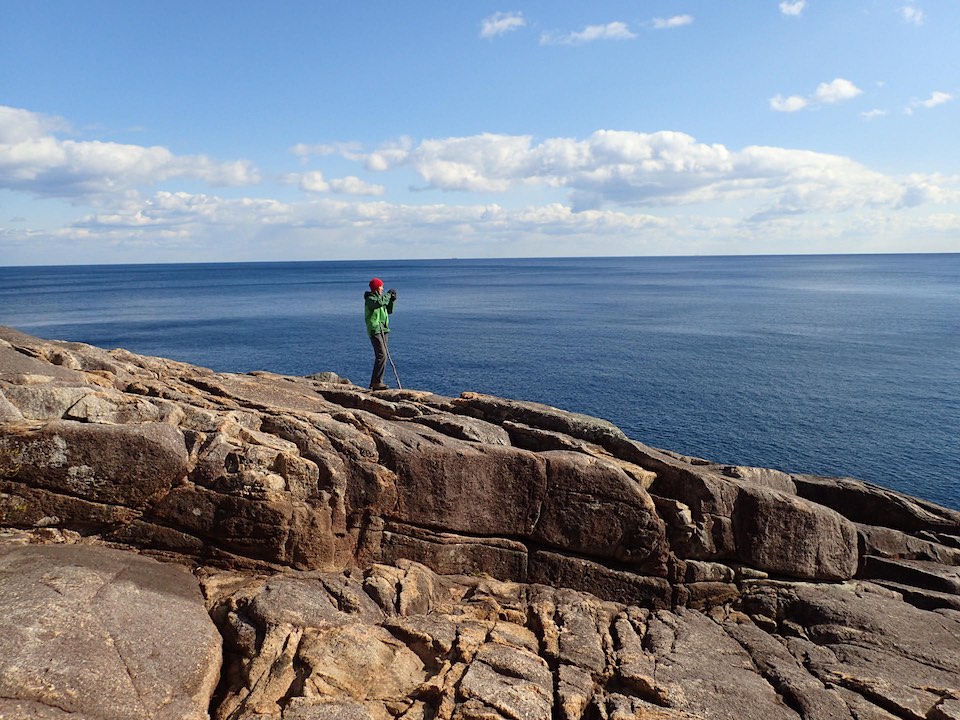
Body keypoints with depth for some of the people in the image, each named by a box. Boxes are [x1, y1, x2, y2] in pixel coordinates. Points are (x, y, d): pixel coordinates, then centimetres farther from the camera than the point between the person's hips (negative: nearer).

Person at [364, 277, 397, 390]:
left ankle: (374, 383, 10)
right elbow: (378, 303, -29)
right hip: (375, 330, -9)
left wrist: (391, 301, 9)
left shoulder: (379, 298, 20)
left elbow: (389, 311, 24)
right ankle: (377, 382, -19)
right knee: (382, 356, -19)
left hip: (383, 330, 9)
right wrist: (388, 295, -17)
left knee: (381, 357, 7)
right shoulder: (369, 299, -7)